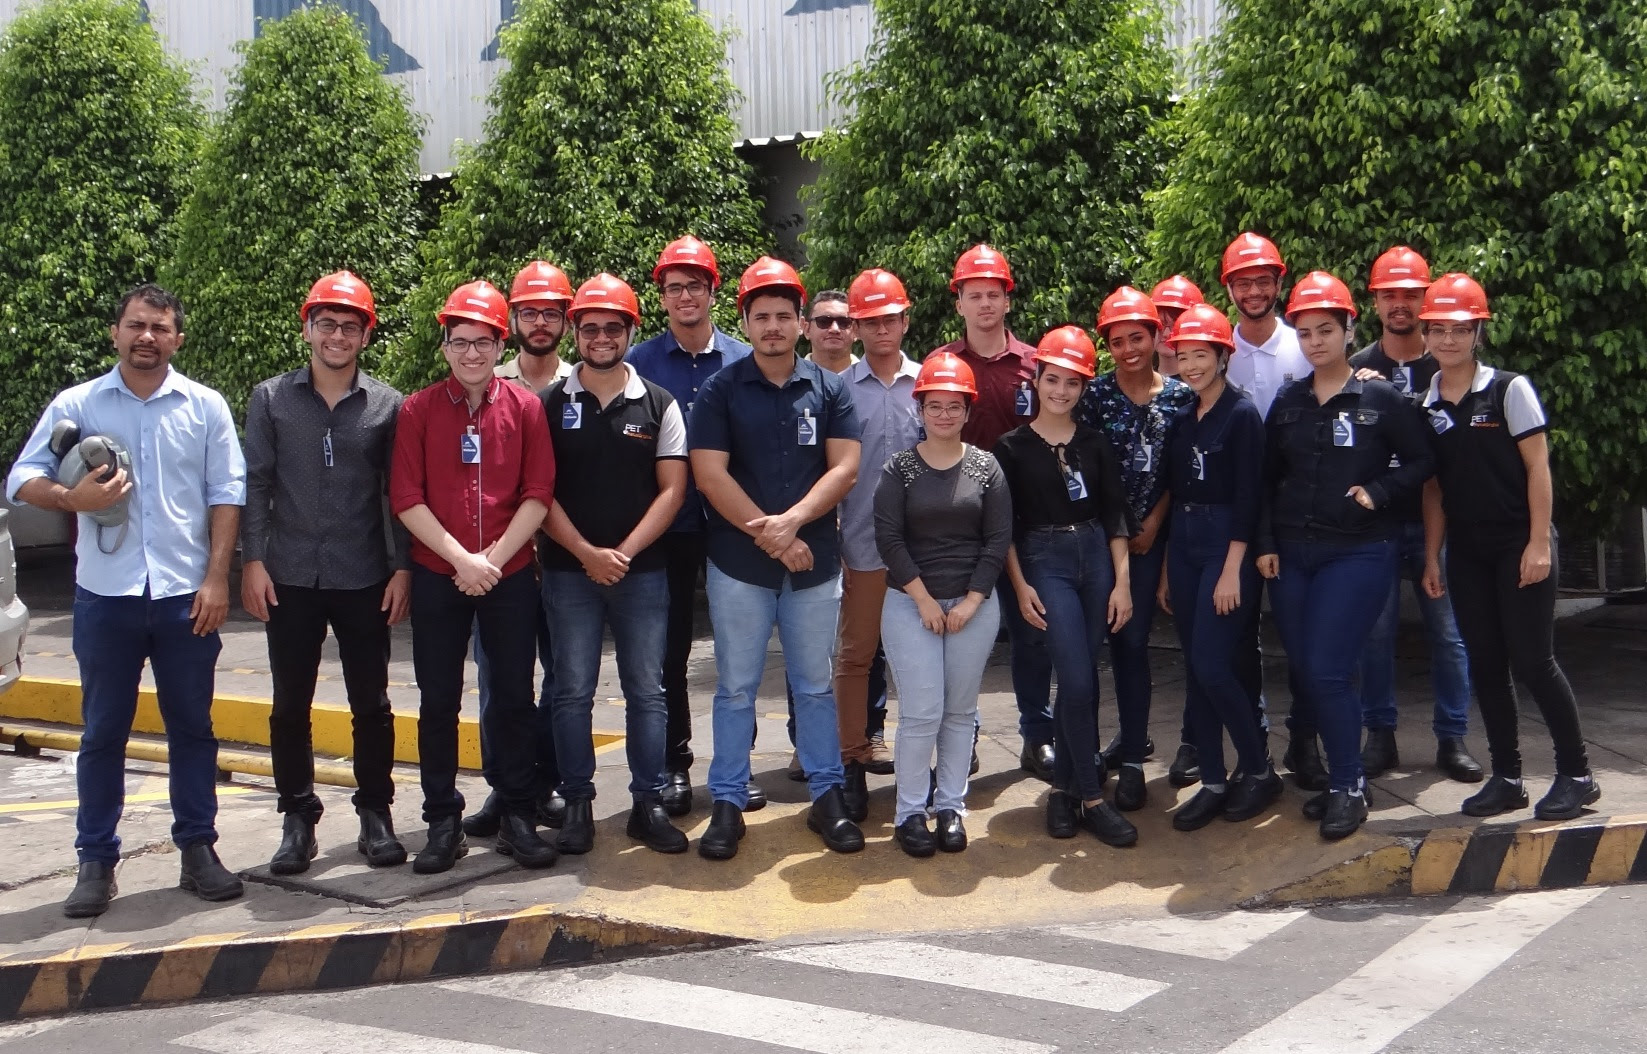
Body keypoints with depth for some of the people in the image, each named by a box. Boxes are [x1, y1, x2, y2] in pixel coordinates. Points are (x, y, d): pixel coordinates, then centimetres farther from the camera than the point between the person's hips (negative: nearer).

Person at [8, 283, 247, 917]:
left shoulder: (205, 408, 5)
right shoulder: (75, 405, 5)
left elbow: (226, 496, 3)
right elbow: (22, 481, 4)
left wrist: (216, 578, -4)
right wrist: (74, 498, -16)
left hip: (186, 595, 0)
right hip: (105, 595, 0)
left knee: (191, 727, 8)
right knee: (102, 732, 6)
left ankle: (198, 848, 18)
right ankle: (96, 861, 13)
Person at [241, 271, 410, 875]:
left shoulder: (386, 406, 3)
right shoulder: (271, 399, 4)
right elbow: (256, 484, 4)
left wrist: (402, 567, -1)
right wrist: (252, 560, -3)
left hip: (364, 579, 0)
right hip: (290, 578, 1)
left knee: (372, 706, 5)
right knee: (290, 707, 6)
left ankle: (376, 815, 18)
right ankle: (298, 820, 17)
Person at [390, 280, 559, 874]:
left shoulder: (525, 408, 2)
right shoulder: (418, 410, 1)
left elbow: (538, 494, -2)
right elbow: (405, 499, -4)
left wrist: (495, 558, -11)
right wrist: (461, 558, -12)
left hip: (510, 574, 0)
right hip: (437, 575, 0)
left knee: (514, 697, 5)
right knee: (438, 702, 5)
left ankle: (518, 818, 16)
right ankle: (443, 824, 14)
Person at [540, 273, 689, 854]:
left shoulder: (659, 405, 5)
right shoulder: (550, 404, 3)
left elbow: (672, 489, 1)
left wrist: (624, 552, -10)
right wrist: (588, 554, -11)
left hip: (643, 571, 1)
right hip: (569, 569, 0)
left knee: (646, 691, 4)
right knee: (572, 692, 3)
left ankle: (648, 804, 12)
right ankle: (577, 805, 12)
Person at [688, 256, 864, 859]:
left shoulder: (829, 389, 5)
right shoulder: (722, 390, 0)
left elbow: (844, 469, -3)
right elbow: (709, 473, -8)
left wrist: (791, 522, -16)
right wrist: (767, 534, -13)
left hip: (815, 561, 2)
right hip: (738, 565, -1)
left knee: (815, 685, 11)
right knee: (735, 689, 6)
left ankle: (827, 797, 20)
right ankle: (728, 804, 13)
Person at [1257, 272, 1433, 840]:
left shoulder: (1381, 398, -2)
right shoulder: (1288, 402, 9)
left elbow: (1421, 461, 2)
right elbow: (1267, 478, 13)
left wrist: (1376, 492, -11)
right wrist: (1266, 544, 6)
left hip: (1358, 553, -4)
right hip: (1292, 553, 4)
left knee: (1327, 670, -11)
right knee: (1302, 670, 5)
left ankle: (1348, 788, 2)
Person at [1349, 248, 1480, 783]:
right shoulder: (1358, 369, 4)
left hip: (1435, 518, 0)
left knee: (1448, 630, 3)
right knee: (1376, 630, 4)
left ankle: (1452, 738, 14)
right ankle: (1380, 735, 15)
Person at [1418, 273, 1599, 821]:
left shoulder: (1508, 389, -5)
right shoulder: (1426, 406, 6)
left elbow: (1537, 467, -7)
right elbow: (1433, 487, 9)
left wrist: (1538, 543, -13)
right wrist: (1432, 557, 6)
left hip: (1518, 545, -5)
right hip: (1466, 553, 5)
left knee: (1532, 660, -6)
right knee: (1485, 664, 7)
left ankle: (1577, 774, 8)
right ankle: (1506, 777, 16)